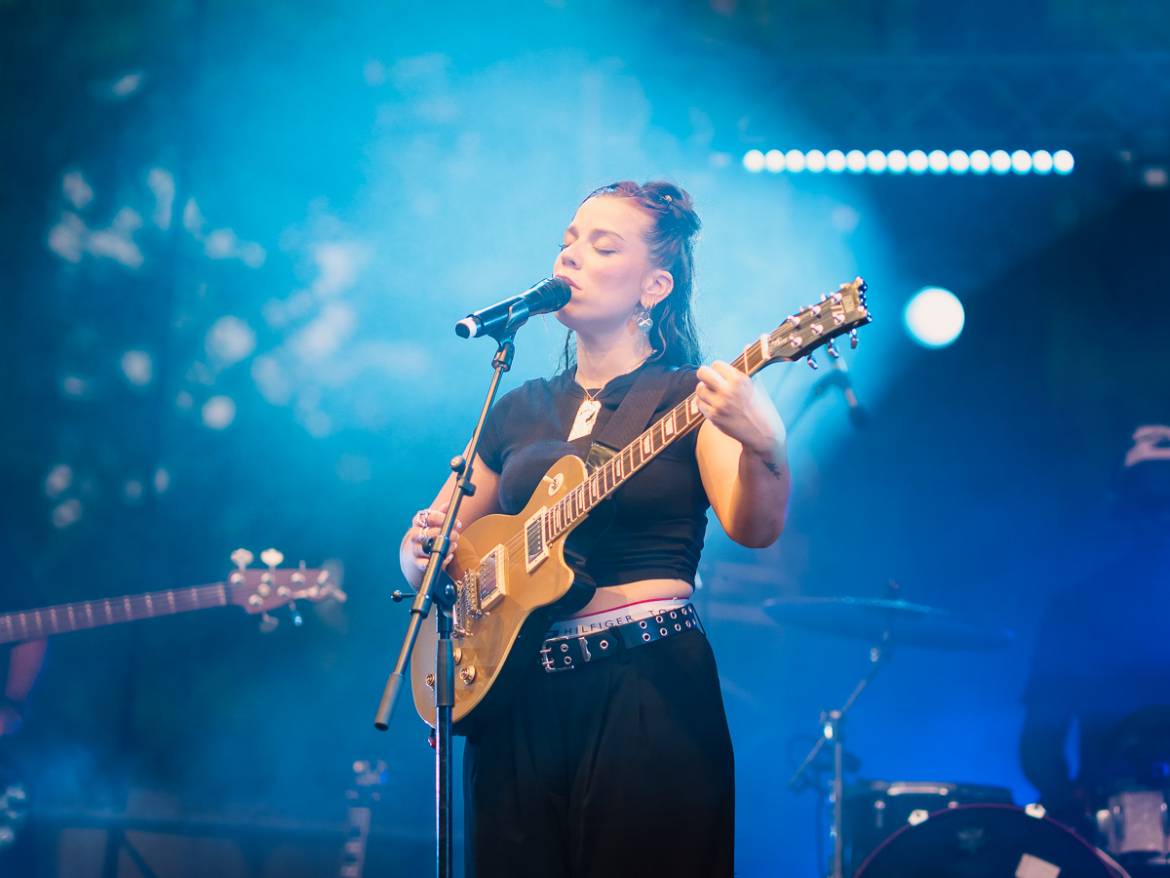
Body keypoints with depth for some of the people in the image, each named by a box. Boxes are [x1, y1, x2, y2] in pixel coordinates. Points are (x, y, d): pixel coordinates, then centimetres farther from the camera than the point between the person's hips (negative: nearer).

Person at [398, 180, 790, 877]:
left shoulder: (689, 395, 1)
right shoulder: (520, 410, 15)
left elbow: (754, 529, -16)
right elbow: (425, 543, 21)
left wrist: (763, 446, -36)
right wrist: (425, 551, -2)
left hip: (650, 688, -5)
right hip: (514, 688, 5)